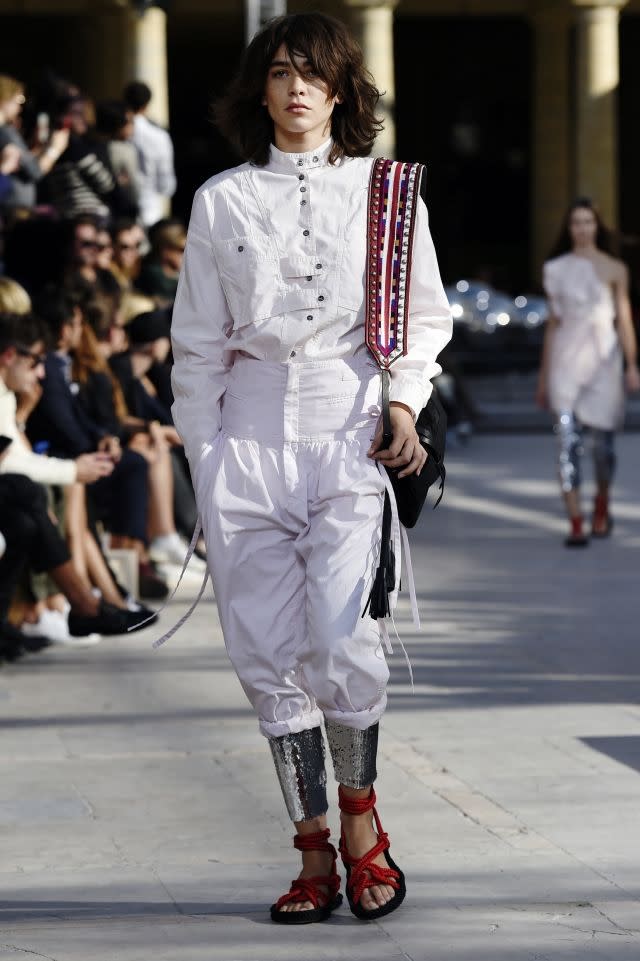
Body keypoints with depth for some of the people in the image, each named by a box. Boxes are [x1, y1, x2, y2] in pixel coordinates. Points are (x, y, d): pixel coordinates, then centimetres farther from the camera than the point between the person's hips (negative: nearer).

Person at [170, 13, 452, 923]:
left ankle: (362, 820, 8)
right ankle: (314, 856, 9)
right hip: (252, 431, 2)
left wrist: (406, 399, -5)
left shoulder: (383, 188, 7)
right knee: (269, 653, 0)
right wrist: (203, 461, 6)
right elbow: (198, 344, 11)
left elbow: (426, 313, 11)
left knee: (341, 640, -16)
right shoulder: (221, 201, 9)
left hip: (352, 429, -2)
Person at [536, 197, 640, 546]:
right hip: (565, 360, 0)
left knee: (602, 440, 4)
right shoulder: (556, 269, 9)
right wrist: (543, 375, 14)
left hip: (603, 359, 0)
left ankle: (601, 505, 34)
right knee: (568, 440, -11)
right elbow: (553, 322, 13)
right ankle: (575, 524, -13)